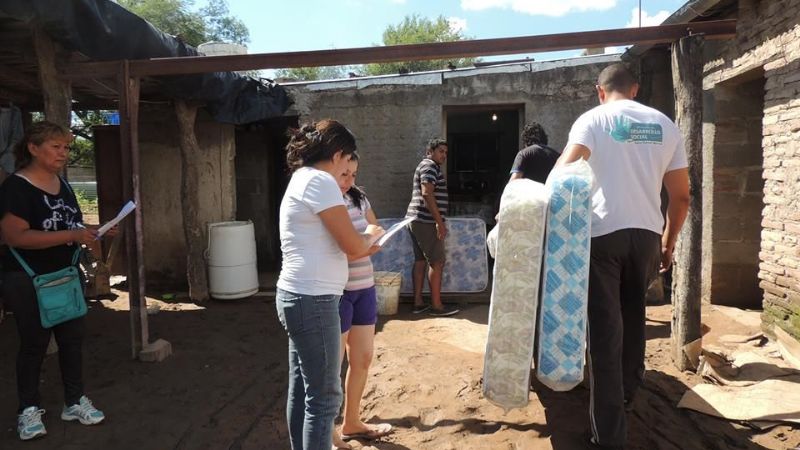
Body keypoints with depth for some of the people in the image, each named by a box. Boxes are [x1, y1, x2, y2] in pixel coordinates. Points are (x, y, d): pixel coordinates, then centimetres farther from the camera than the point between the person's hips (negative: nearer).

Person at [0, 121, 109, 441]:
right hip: (28, 282, -7)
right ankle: (29, 409, 23)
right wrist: (72, 235, -28)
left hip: (66, 276, 7)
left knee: (73, 338, 10)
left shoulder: (62, 184, 7)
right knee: (34, 345, 5)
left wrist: (91, 231, -1)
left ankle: (75, 402, 24)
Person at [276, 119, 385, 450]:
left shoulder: (302, 178, 16)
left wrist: (363, 239, 15)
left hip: (298, 296, 10)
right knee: (324, 395, 0)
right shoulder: (320, 181, -15)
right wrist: (371, 235, 4)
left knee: (301, 388, 18)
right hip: (312, 300, -10)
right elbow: (353, 246, -16)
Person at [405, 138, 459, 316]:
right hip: (426, 221, -10)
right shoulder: (430, 166, -10)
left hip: (417, 220, 10)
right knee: (437, 262, -6)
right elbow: (427, 194, -22)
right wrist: (440, 222, -23)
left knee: (420, 261, 10)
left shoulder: (425, 166, 23)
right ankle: (436, 306, -1)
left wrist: (437, 221, 28)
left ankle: (418, 303, 14)